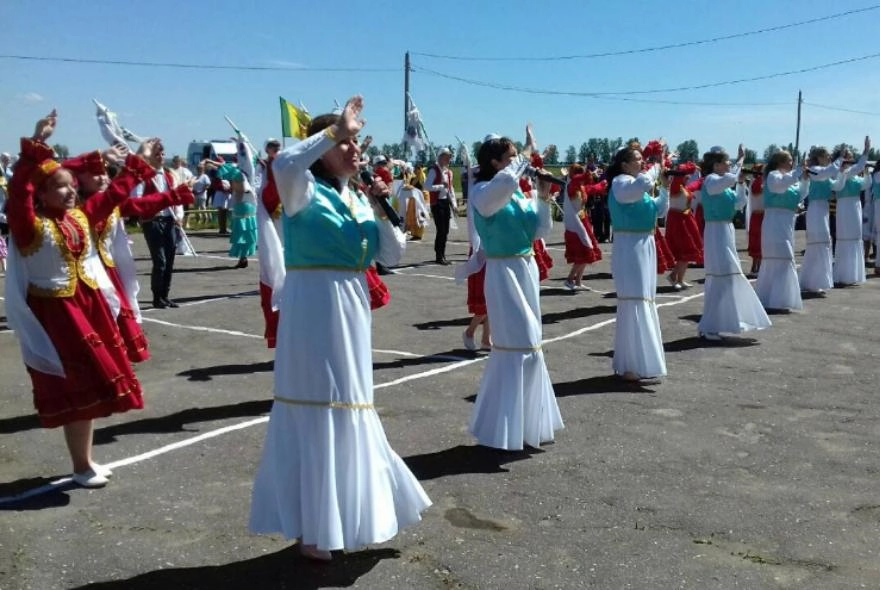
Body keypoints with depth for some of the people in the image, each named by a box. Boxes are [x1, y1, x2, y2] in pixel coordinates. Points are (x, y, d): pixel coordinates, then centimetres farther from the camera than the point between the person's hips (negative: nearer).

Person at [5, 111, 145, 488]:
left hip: (88, 306, 7)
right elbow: (18, 193, -32)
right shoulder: (31, 226, -14)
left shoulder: (80, 217, 5)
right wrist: (36, 146, -38)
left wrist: (134, 166, 20)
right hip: (56, 313, -7)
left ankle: (87, 460, 28)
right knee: (77, 387, -2)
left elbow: (111, 198, 18)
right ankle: (81, 468, 13)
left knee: (91, 383, 14)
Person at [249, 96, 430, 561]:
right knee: (316, 410, -1)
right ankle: (310, 528, 13)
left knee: (346, 409, 17)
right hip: (313, 312, -8)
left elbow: (392, 256, 11)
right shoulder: (306, 191, -7)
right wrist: (335, 129, -23)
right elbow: (283, 164, -32)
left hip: (351, 312, 8)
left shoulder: (357, 199, 13)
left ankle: (345, 515, 35)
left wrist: (382, 210, -3)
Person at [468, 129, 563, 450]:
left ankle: (523, 420, 30)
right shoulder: (482, 192, -11)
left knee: (526, 345, 16)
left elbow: (540, 230, 12)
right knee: (519, 346, -7)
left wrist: (544, 197, 0)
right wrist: (529, 154, -22)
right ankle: (504, 430, 4)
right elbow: (505, 182, -35)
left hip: (526, 269, 9)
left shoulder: (516, 193, 11)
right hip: (504, 273, -9)